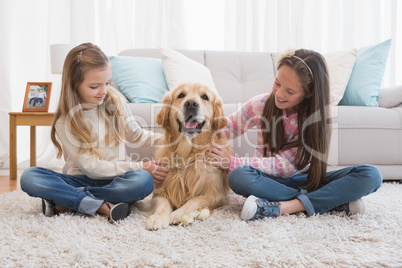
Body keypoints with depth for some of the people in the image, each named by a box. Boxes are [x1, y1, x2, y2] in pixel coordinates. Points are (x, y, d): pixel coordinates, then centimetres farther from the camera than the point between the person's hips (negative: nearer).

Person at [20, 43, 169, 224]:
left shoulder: (115, 104, 1)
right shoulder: (65, 122, -8)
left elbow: (136, 135, 15)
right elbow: (91, 167, -12)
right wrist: (138, 167, -18)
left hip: (115, 180, 2)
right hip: (82, 180, -1)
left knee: (143, 181, -34)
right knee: (29, 177, -25)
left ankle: (65, 203, -23)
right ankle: (102, 206, -32)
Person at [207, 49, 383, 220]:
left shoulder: (316, 117, -13)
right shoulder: (262, 104, -8)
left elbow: (286, 164, -20)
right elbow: (227, 127, 4)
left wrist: (233, 162, -26)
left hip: (304, 180, 0)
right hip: (271, 179, 1)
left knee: (371, 175, -22)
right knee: (238, 176, -36)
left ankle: (283, 207, -35)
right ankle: (337, 201, -30)